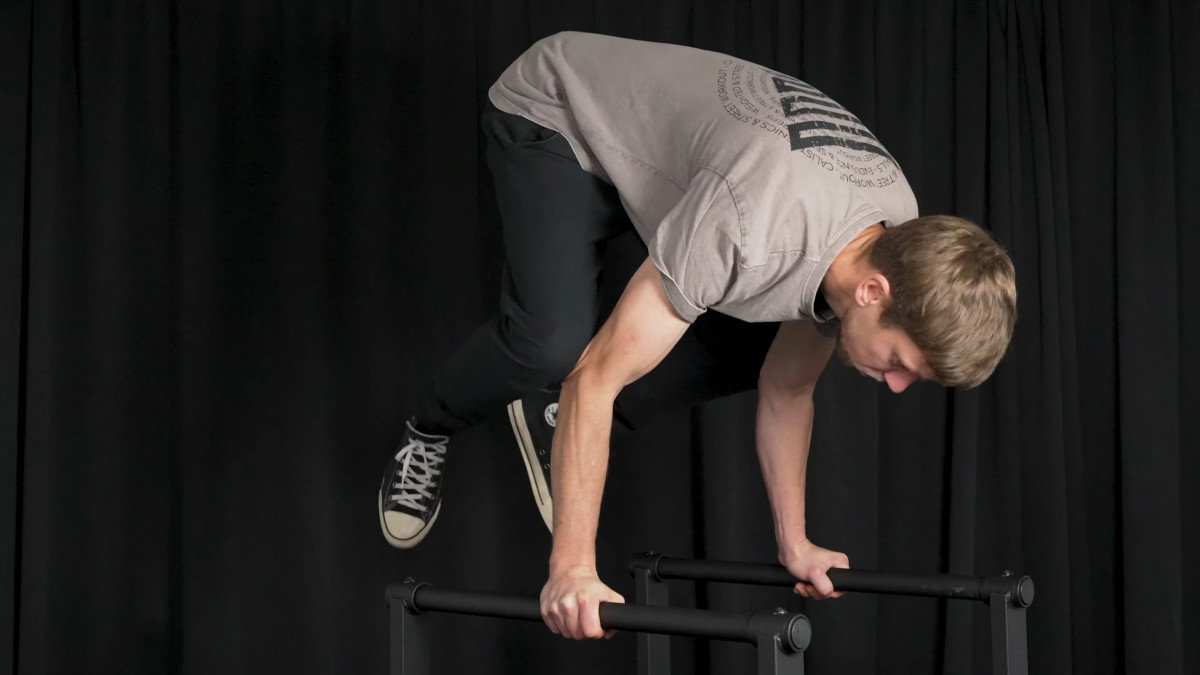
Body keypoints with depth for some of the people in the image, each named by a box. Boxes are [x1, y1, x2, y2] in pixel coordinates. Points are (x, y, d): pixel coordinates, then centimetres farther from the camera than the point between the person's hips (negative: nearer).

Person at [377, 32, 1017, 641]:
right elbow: (596, 380, -35)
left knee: (752, 347, -6)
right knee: (552, 341, -30)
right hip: (556, 114, -7)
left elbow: (787, 390, 0)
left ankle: (556, 418, 14)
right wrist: (574, 569, -34)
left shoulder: (899, 245, -16)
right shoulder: (750, 226, -42)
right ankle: (428, 435, 4)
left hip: (657, 123, 7)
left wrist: (795, 546, 5)